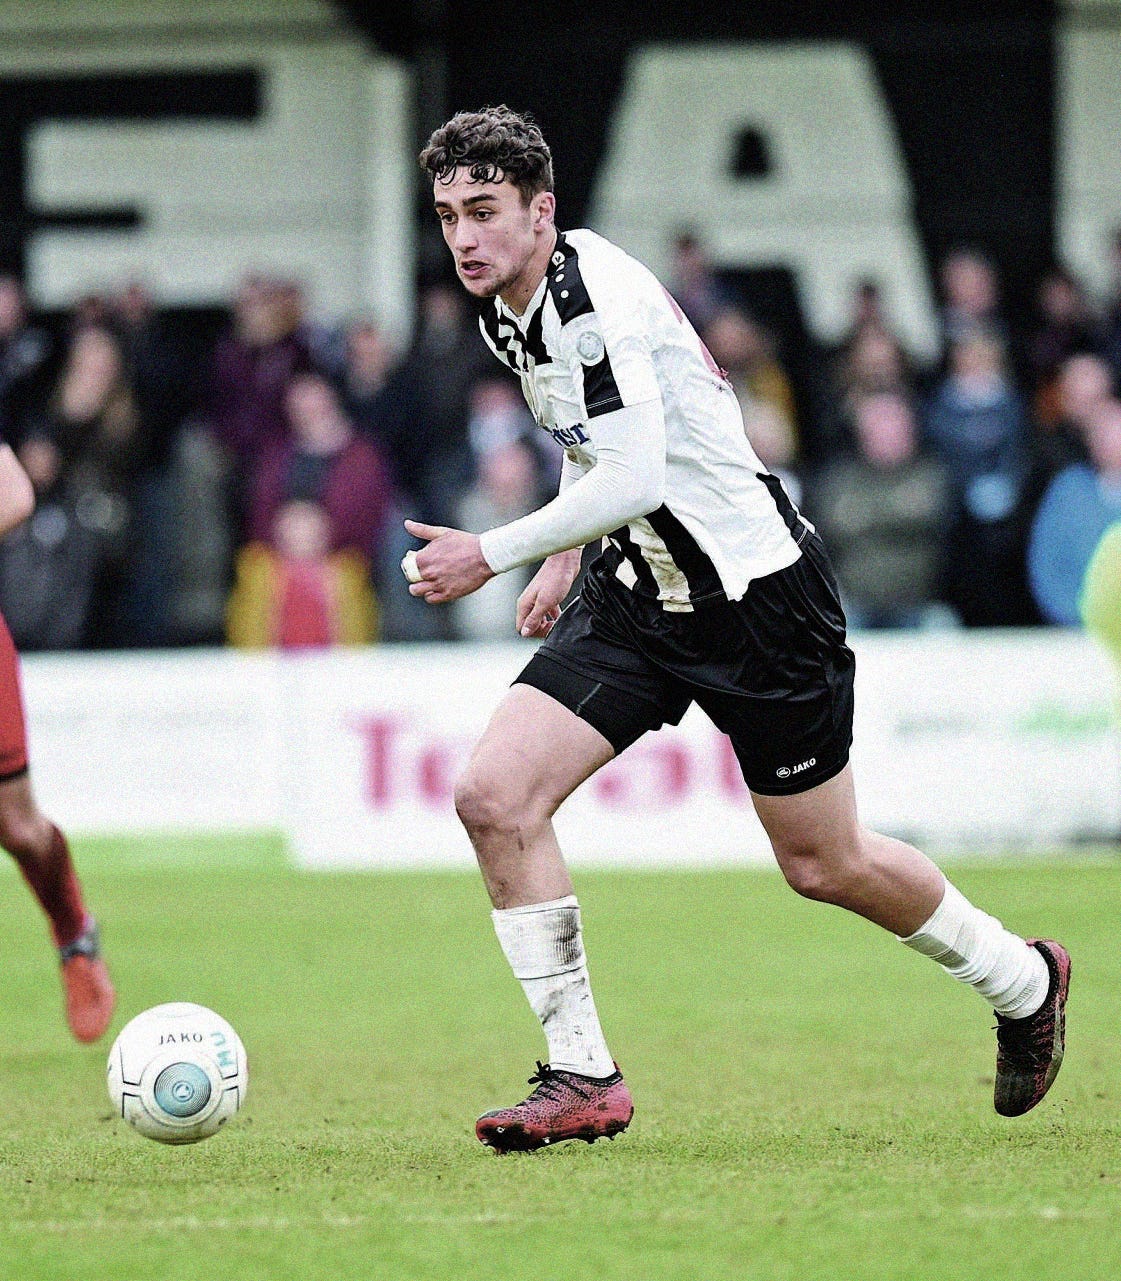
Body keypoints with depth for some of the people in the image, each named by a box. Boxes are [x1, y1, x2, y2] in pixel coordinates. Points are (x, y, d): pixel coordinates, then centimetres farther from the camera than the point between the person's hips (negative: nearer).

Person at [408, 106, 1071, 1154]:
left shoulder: (593, 294, -23)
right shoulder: (506, 312, 5)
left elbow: (635, 478, -32)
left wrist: (493, 554, -29)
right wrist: (566, 552, 16)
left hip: (756, 589, -8)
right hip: (639, 592, 8)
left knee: (823, 865, 6)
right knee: (495, 797, -12)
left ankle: (1020, 979, 35)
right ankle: (582, 1078, -4)